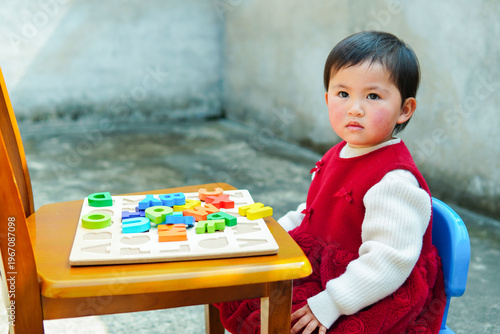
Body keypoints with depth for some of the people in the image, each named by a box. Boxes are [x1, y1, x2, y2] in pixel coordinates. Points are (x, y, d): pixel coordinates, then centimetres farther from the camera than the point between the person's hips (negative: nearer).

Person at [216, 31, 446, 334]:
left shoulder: (395, 180, -25)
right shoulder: (338, 156, 6)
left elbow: (388, 263, -29)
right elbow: (311, 213, 20)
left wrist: (328, 305, -28)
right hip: (324, 268, 9)